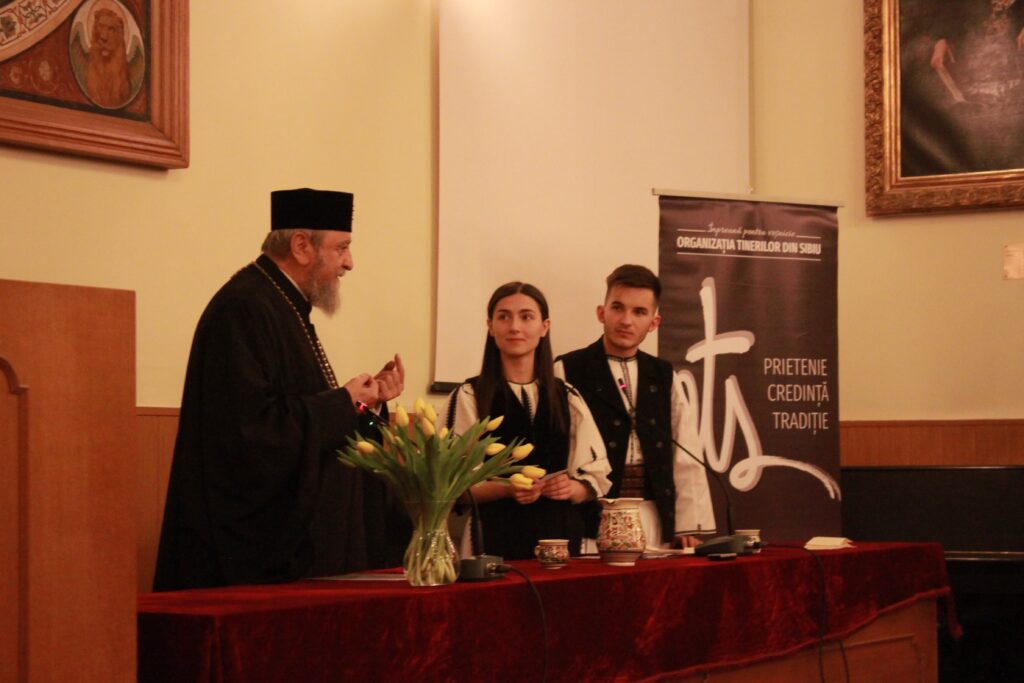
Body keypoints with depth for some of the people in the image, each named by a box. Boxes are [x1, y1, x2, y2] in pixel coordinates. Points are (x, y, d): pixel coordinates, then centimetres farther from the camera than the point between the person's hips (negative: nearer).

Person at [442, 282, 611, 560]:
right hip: (494, 539, -3)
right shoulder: (468, 398, 1)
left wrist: (573, 488, -9)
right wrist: (506, 488, -21)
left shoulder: (567, 398, 13)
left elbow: (597, 476, 12)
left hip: (561, 537, 3)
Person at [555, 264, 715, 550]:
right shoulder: (567, 371, -1)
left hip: (657, 522, 4)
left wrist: (688, 527, 4)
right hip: (593, 522, -4)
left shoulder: (664, 377, 14)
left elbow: (686, 458, 11)